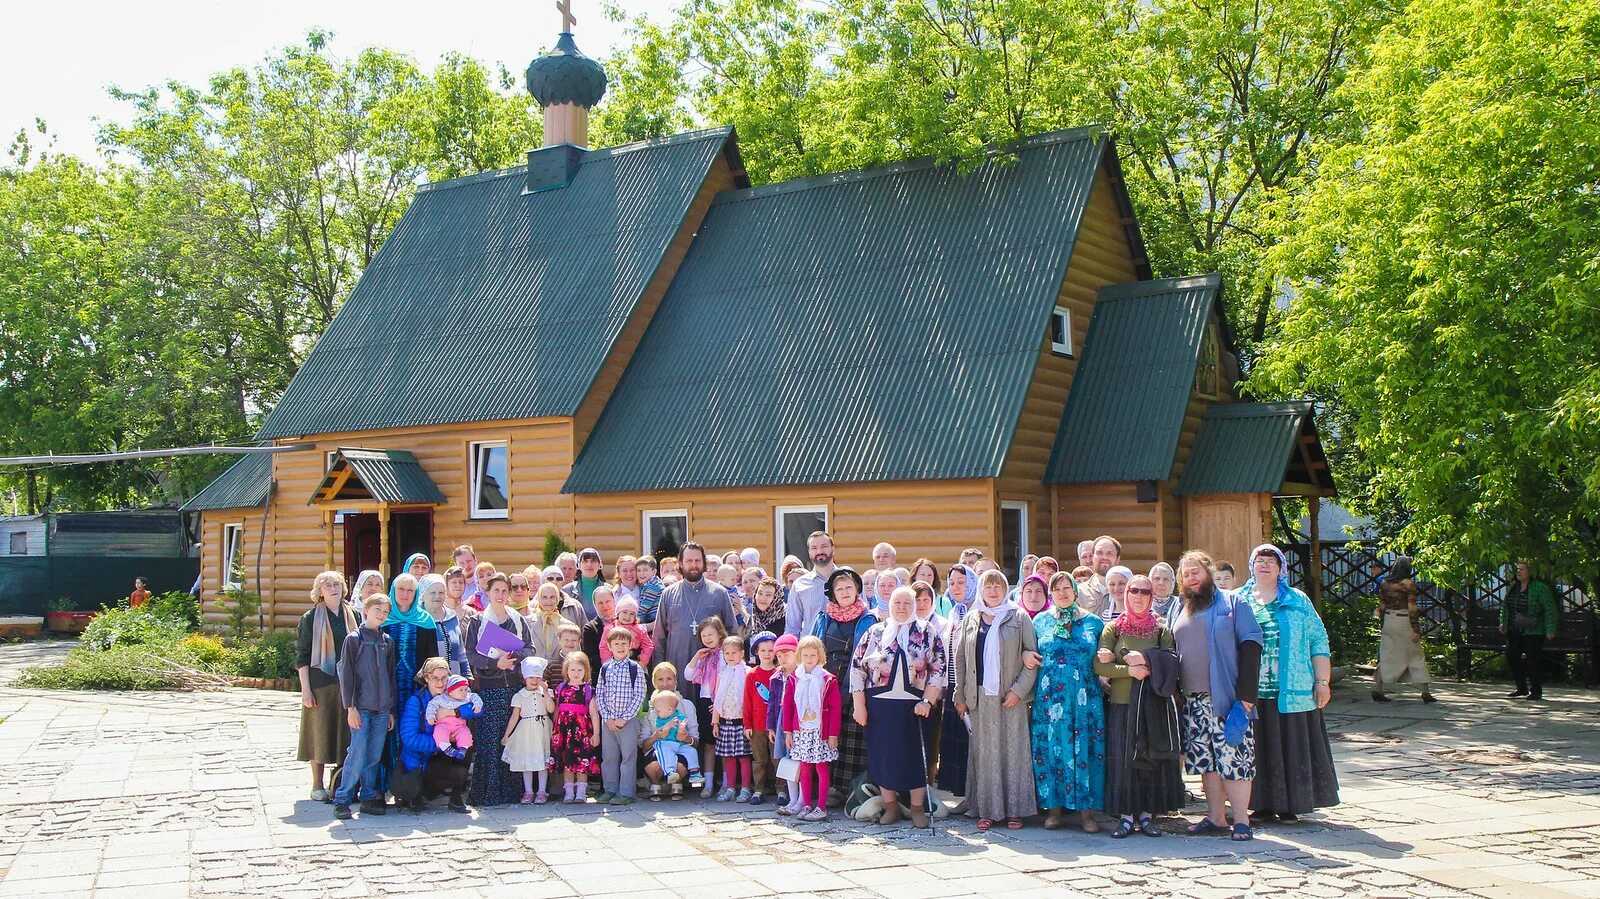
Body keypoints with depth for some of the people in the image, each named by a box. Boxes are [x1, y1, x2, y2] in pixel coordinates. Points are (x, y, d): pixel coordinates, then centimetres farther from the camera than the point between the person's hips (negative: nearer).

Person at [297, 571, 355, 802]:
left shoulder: (352, 616, 10)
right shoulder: (311, 618, -1)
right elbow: (302, 656, -2)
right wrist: (305, 688, -9)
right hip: (320, 683, -3)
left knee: (346, 733, 4)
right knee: (320, 732, 1)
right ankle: (318, 786, 10)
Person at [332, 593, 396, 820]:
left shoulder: (387, 641, 13)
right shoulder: (354, 639, -2)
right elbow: (346, 674, -5)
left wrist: (392, 710, 14)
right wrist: (350, 707, -11)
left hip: (382, 708, 5)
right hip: (361, 707, -5)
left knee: (375, 756, 6)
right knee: (357, 755, -9)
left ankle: (369, 798, 14)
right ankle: (341, 800, -1)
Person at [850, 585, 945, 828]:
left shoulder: (927, 633, 5)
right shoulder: (875, 632, 7)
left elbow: (938, 669, -1)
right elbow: (857, 668, 4)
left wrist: (927, 701, -11)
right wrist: (859, 705, -2)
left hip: (914, 706, -1)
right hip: (879, 705, 1)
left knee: (915, 755, 0)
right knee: (883, 754, 4)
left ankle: (918, 808, 11)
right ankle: (890, 806, 16)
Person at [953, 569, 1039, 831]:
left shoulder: (1019, 617, 3)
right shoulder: (971, 619, 11)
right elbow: (961, 659, 12)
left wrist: (1019, 689, -10)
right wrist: (960, 696, 6)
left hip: (1011, 696, -2)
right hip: (980, 697, 2)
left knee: (1013, 750, -1)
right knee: (984, 752, 2)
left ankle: (1014, 809, 5)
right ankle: (986, 810, 7)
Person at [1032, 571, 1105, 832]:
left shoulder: (1093, 622, 9)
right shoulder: (1040, 621, 10)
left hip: (1085, 697, 0)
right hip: (1049, 697, 0)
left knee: (1085, 749, -3)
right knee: (1051, 748, -1)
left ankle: (1086, 810, 2)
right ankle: (1053, 807, 7)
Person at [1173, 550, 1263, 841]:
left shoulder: (1233, 603, 0)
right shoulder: (1178, 609, 17)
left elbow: (1250, 646, -7)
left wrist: (1246, 695, -15)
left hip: (1227, 698, -5)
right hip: (1193, 701, 5)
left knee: (1233, 757, -7)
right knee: (1205, 760, 6)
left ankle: (1241, 820, 0)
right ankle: (1216, 817, 14)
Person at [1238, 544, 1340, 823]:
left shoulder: (1298, 601, 9)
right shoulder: (1238, 601, 10)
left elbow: (1318, 641, 6)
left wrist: (1322, 681, -1)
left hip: (1291, 692, -1)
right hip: (1251, 693, 1)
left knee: (1291, 747, 1)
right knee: (1258, 748, 3)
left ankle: (1289, 805, 9)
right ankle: (1263, 803, 12)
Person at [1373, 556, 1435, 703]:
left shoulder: (1385, 584, 4)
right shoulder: (1409, 583, -11)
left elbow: (1381, 608, 7)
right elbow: (1412, 609, -14)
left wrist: (1381, 627, 14)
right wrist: (1416, 630, -13)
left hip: (1388, 621, 5)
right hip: (1404, 623, -5)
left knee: (1386, 657, 8)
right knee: (1417, 657, 6)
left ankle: (1377, 689, -1)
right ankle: (1426, 693, 7)